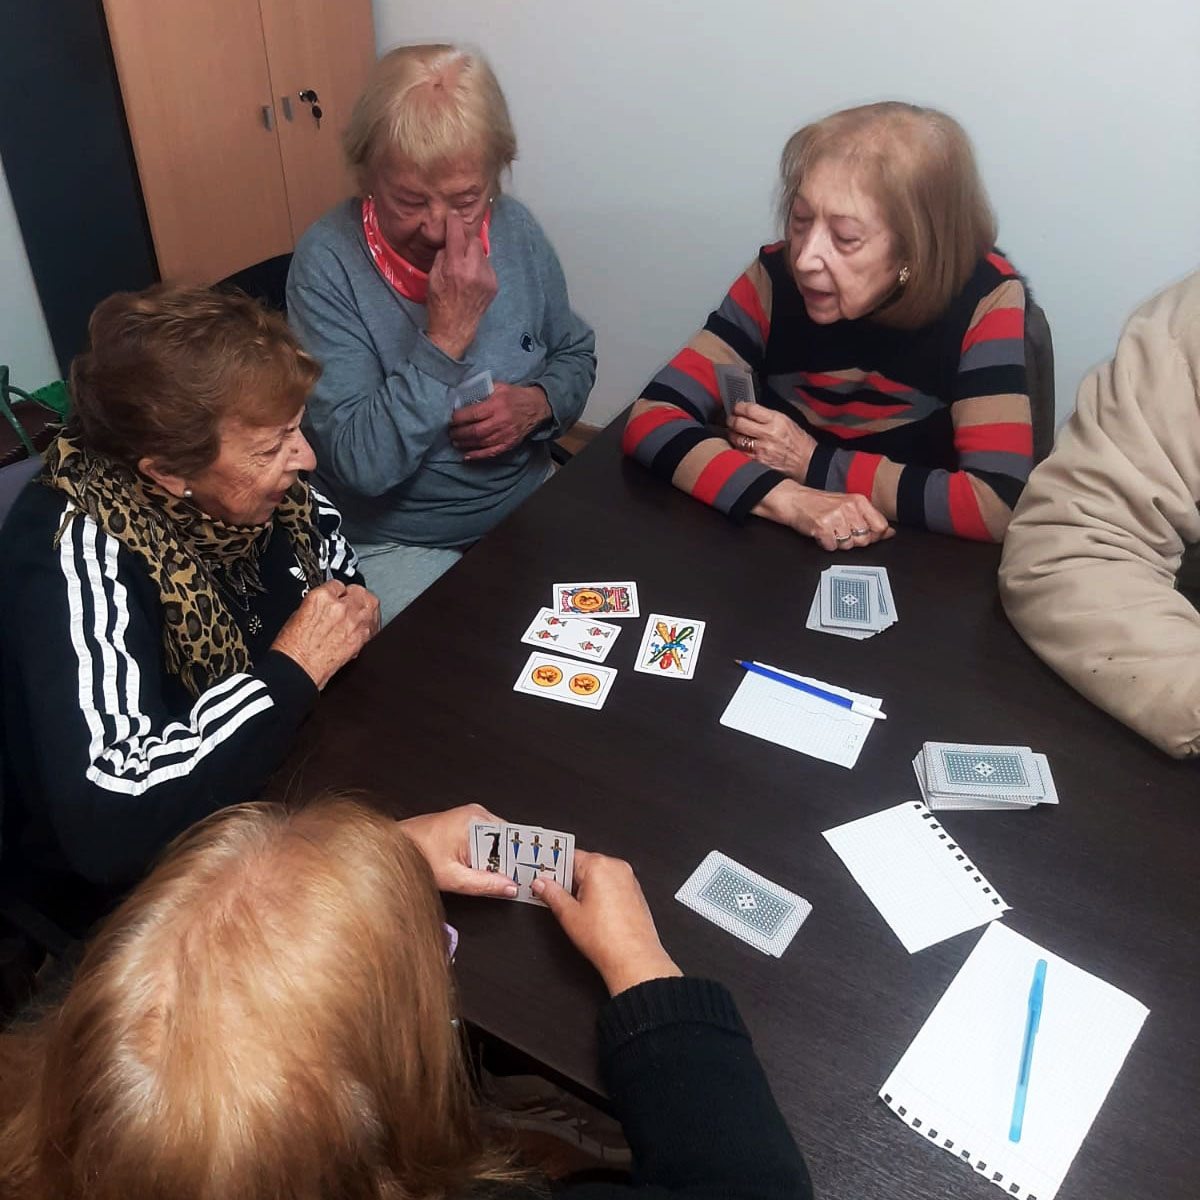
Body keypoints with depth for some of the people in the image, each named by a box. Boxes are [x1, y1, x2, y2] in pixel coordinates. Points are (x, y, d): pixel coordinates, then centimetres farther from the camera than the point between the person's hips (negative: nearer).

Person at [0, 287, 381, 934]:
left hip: (276, 769, 6)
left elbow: (336, 570, 10)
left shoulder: (249, 479, -13)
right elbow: (105, 828, -41)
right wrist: (292, 669, -31)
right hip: (143, 874, -6)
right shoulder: (80, 552, -30)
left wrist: (350, 615, -13)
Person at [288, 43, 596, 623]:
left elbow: (575, 356, 10)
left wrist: (537, 402, -12)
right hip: (398, 544, -4)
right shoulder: (327, 263, -19)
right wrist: (446, 336, -30)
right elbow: (360, 464, -23)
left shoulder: (515, 228, -5)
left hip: (531, 503, 5)